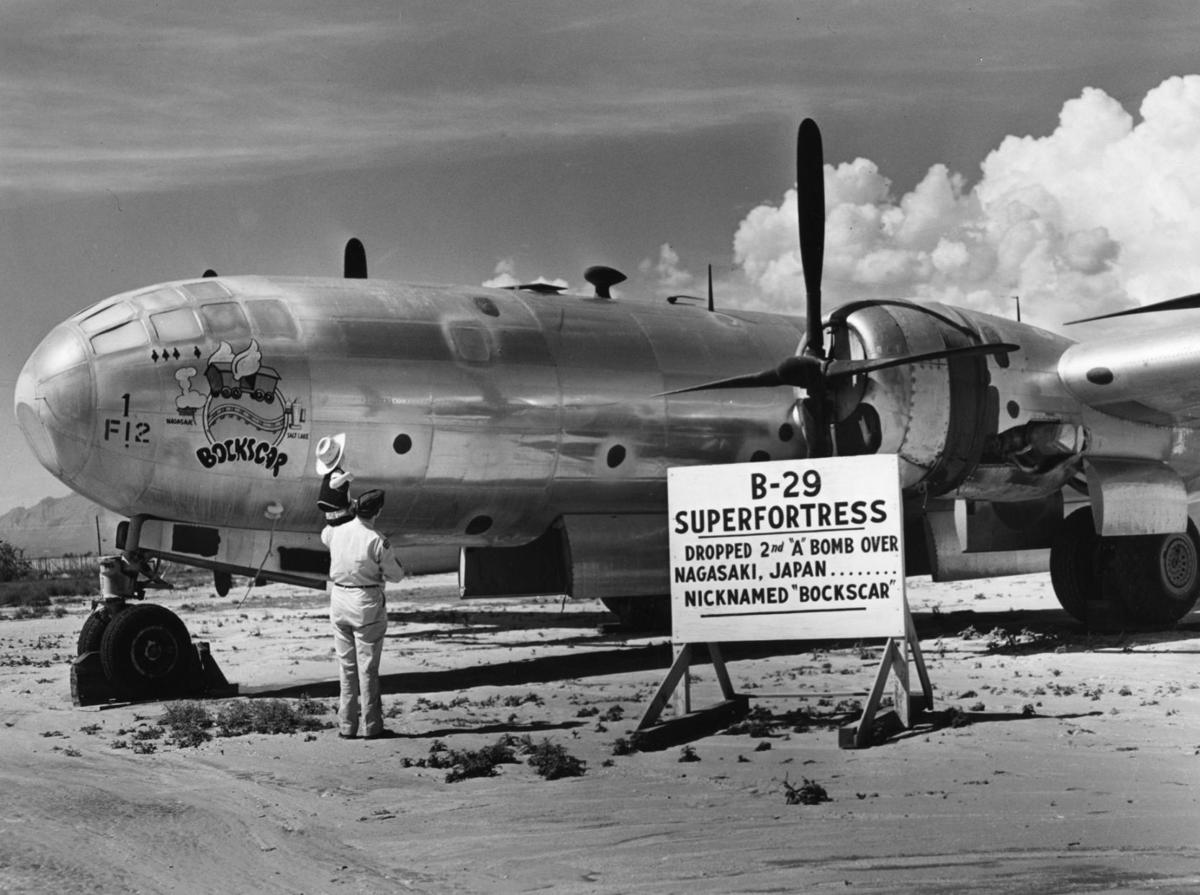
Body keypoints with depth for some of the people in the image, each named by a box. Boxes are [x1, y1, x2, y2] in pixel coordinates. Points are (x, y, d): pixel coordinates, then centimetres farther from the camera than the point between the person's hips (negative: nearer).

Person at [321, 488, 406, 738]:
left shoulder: (336, 532, -3)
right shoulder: (377, 541, -17)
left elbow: (324, 534, 23)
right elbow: (396, 575, -6)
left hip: (339, 600, 4)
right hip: (368, 605, -4)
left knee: (346, 665, 13)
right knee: (368, 667, 5)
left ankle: (346, 725, 16)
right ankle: (371, 726, 10)